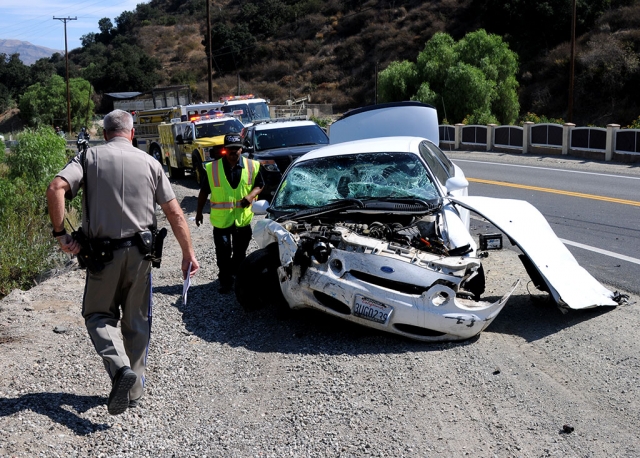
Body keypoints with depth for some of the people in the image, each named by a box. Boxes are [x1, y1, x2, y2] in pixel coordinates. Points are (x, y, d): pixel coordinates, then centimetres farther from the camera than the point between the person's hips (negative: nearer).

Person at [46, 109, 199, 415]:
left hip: (102, 254, -2)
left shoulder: (90, 157, 0)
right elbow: (174, 213, 3)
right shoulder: (149, 163, 4)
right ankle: (134, 388, 22)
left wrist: (60, 233, -8)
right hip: (139, 253, 2)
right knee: (137, 321, 16)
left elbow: (56, 189, -16)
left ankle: (121, 369, -11)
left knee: (98, 316, 14)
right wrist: (188, 253, 9)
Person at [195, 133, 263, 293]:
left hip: (243, 218, 1)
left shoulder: (252, 166, -4)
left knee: (240, 253, 14)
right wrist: (199, 212, 5)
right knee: (223, 253, 2)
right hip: (220, 219, -1)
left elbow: (259, 184, 7)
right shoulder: (212, 168, -7)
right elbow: (204, 191, 3)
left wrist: (251, 196, -14)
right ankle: (225, 281, 17)